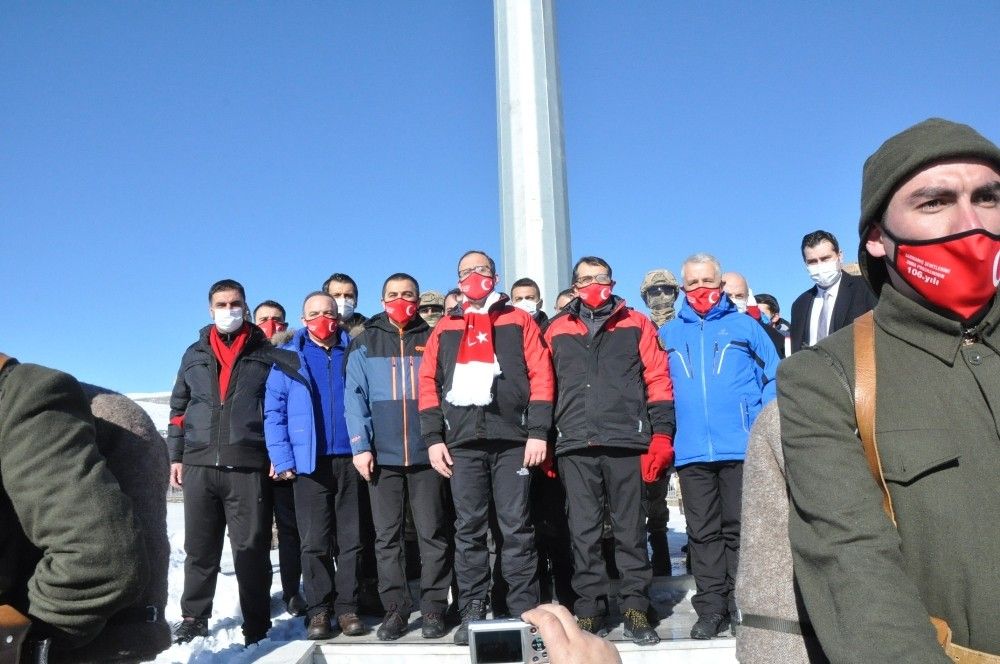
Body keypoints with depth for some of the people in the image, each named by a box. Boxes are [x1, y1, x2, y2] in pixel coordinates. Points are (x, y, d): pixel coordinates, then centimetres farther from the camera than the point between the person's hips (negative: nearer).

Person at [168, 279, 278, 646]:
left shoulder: (267, 354, 6)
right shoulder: (194, 355, 16)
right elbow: (179, 408, 18)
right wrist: (175, 456, 12)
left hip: (249, 466, -3)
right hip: (199, 465, 3)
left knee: (251, 548, 1)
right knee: (199, 548, 11)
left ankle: (256, 626, 10)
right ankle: (194, 619, 24)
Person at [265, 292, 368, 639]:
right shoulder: (288, 358, 5)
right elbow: (273, 411, 1)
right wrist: (283, 459, -8)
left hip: (351, 458, 1)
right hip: (309, 461, -1)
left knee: (351, 539, 6)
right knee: (314, 542, 3)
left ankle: (347, 606, 15)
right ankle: (318, 610, 14)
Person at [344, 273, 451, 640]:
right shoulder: (365, 342, 9)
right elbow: (355, 397, 3)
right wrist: (361, 446, -6)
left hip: (426, 453, 0)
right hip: (383, 455, 1)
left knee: (432, 533, 4)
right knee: (387, 537, 6)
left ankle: (434, 607, 14)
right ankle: (395, 609, 16)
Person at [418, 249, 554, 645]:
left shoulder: (519, 321, 10)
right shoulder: (445, 328, 17)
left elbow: (540, 375, 2)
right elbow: (428, 383, 11)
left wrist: (537, 431, -7)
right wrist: (434, 438, 2)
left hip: (512, 439, -2)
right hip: (463, 442, 2)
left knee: (517, 528, 0)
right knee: (469, 530, 4)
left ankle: (525, 614, 9)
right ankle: (472, 614, 13)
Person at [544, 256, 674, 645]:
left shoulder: (636, 325, 10)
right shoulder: (557, 331, 14)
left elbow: (658, 382, 5)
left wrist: (661, 435, -4)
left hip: (627, 442, -1)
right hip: (575, 446, 2)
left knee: (631, 529, 5)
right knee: (583, 531, 5)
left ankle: (635, 608, 16)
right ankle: (590, 609, 16)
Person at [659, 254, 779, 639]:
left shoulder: (744, 326, 7)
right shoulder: (668, 334, 13)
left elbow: (774, 377, 5)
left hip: (742, 448, -2)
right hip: (691, 452, 2)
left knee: (739, 530, 4)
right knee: (702, 534, 7)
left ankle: (743, 605, 16)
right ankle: (711, 609, 16)